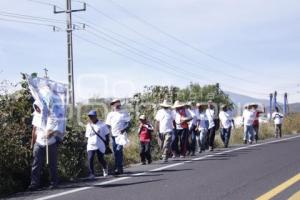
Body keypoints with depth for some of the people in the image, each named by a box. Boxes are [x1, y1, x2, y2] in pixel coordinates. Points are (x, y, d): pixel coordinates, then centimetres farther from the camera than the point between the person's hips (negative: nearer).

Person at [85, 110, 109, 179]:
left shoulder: (102, 124, -3)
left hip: (100, 146, -2)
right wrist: (88, 143, 11)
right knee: (90, 159, -14)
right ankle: (91, 174, -10)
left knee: (101, 159, 6)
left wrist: (106, 142, -1)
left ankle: (105, 168, 39)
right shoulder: (88, 125, 9)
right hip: (91, 146, 3)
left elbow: (106, 134, 4)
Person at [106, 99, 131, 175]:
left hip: (121, 135, -5)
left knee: (118, 150, -16)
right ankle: (119, 169, 16)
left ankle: (119, 168, -14)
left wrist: (125, 129, -17)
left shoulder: (124, 113, 3)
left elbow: (129, 123, 1)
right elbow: (108, 126, 16)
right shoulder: (110, 115, 13)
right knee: (115, 152, 7)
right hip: (114, 135, 5)